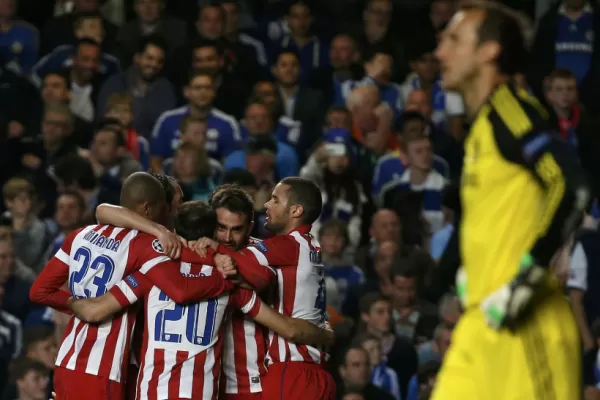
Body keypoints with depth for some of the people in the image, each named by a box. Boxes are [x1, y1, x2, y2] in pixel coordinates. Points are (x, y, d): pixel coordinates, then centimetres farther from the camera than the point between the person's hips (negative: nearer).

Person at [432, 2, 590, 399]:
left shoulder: (509, 109, -11)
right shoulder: (484, 122, 18)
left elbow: (571, 188, -24)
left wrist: (524, 281, -22)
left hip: (523, 322, -10)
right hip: (482, 322, 10)